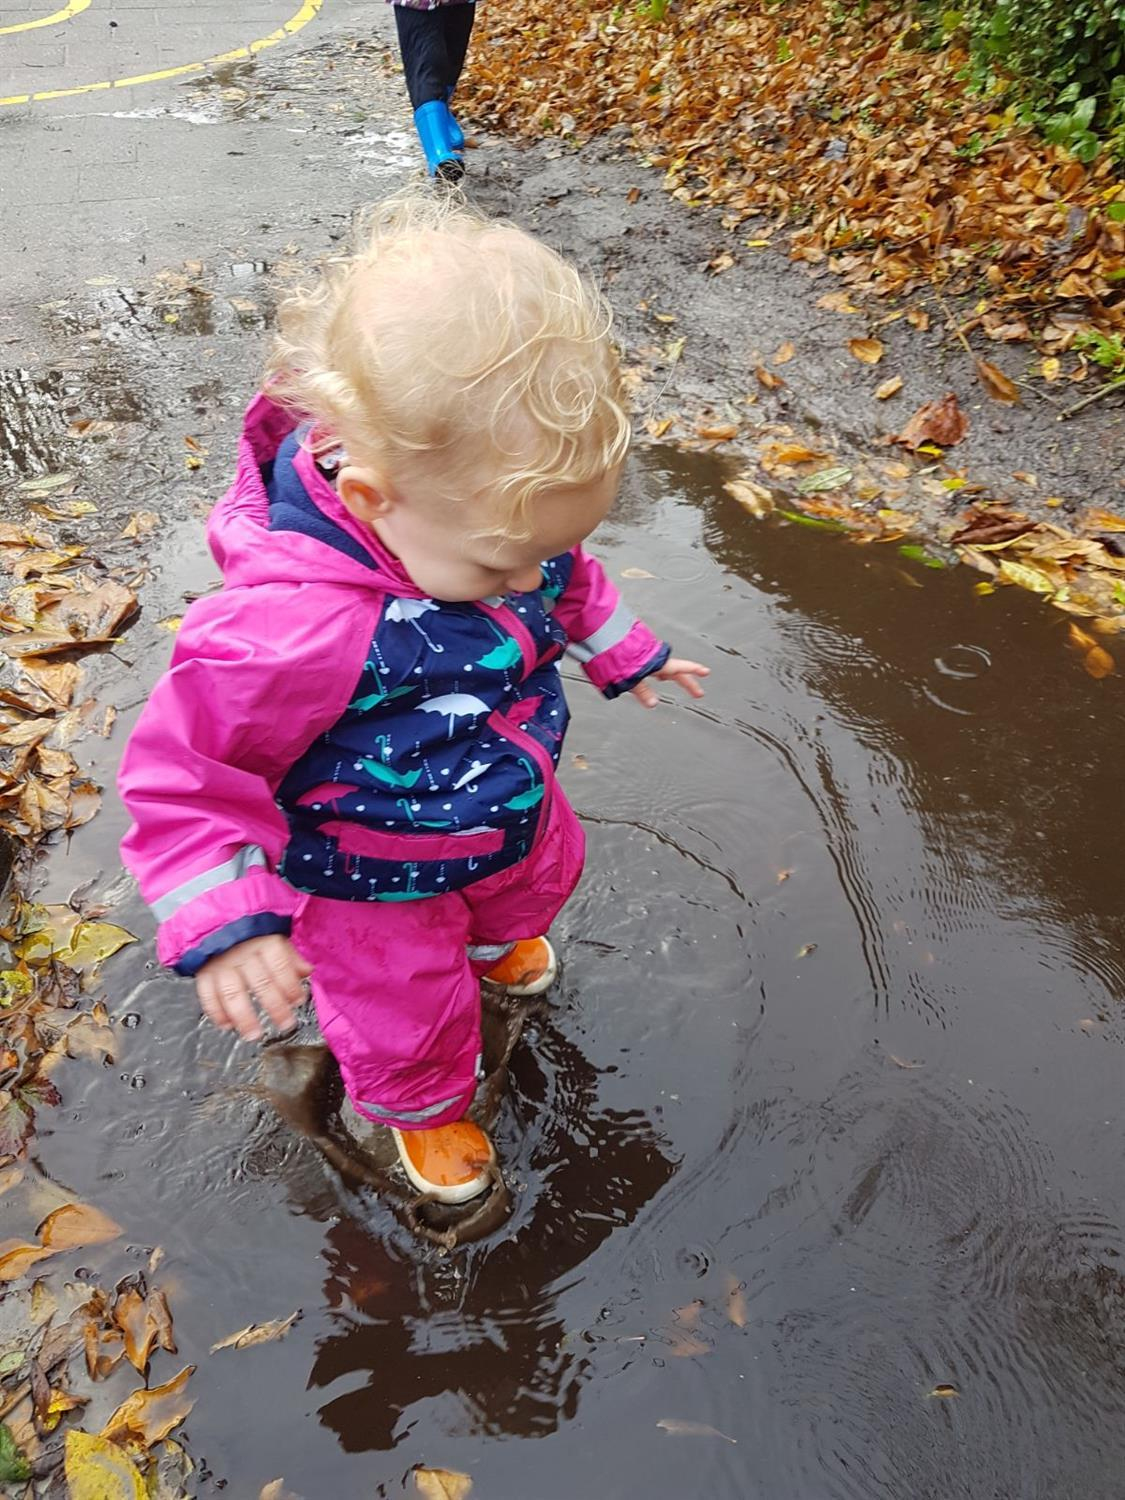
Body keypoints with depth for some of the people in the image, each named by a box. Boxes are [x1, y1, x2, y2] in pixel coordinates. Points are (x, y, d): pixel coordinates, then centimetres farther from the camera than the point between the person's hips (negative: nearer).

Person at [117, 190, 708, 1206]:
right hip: (370, 880, -6)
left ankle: (492, 939, 74)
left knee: (538, 880, 35)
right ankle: (420, 1105, 56)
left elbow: (566, 580, 4)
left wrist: (623, 651, 13)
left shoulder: (484, 510, -21)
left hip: (511, 815, 7)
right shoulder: (289, 625, -44)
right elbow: (185, 772, -31)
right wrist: (225, 923, -32)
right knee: (409, 1012, 18)